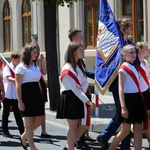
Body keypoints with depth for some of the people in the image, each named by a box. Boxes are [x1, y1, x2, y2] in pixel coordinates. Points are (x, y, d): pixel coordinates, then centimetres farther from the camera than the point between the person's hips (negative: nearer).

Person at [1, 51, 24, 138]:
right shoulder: (7, 67, -6)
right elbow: (9, 78, -23)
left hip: (16, 94, 4)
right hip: (7, 94, -4)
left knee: (17, 113, 5)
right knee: (6, 113, 6)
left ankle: (22, 131, 3)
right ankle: (5, 131, 13)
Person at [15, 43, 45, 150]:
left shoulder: (35, 66, 15)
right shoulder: (21, 67, -7)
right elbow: (18, 85, -11)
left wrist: (41, 96, 18)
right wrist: (20, 101, -16)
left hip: (37, 94, 7)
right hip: (27, 94, -7)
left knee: (39, 120, 6)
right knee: (29, 122, -1)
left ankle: (24, 136, 28)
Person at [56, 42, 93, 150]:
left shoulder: (79, 66, 14)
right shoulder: (67, 68, -13)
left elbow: (85, 82, 7)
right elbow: (74, 88, -19)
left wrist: (82, 88, -17)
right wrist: (87, 100, -23)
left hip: (79, 98, 8)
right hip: (70, 99, -8)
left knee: (82, 126, 7)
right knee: (73, 127, -3)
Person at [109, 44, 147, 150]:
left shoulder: (135, 67, 13)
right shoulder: (123, 68, -10)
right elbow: (121, 89, -16)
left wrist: (141, 100, 16)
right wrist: (123, 107, -22)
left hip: (137, 99, 7)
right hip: (128, 99, -7)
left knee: (138, 129, 3)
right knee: (126, 130, 0)